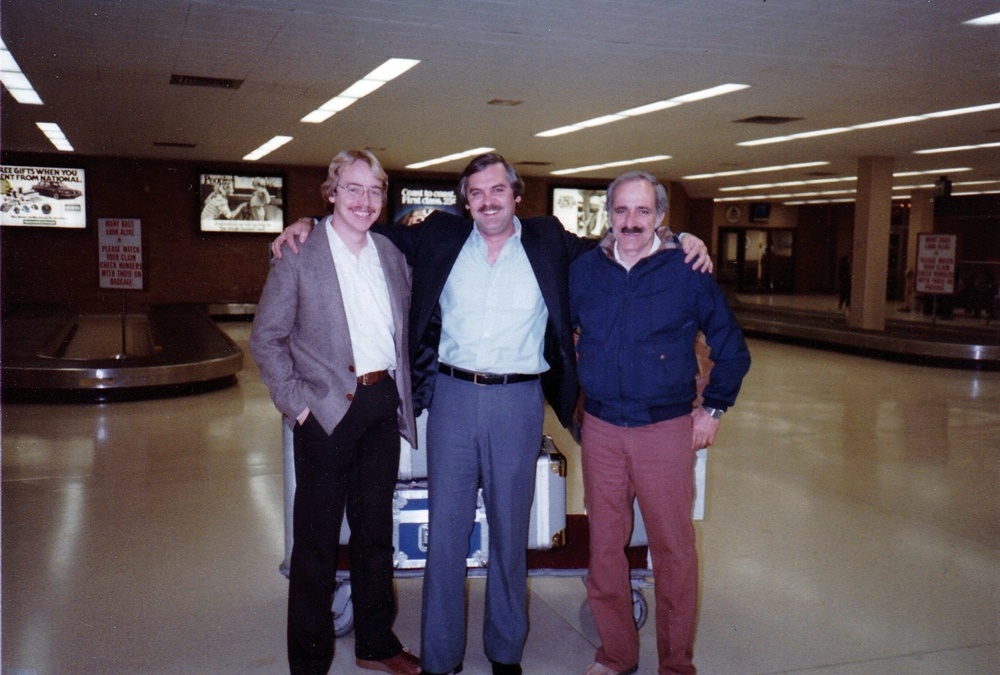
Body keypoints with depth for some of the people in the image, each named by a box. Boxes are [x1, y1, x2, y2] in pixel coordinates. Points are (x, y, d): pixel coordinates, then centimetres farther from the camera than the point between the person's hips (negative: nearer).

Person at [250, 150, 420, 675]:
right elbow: (265, 338, -6)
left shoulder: (392, 256, 9)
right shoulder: (299, 258, -7)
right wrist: (297, 402, -11)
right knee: (317, 539, 6)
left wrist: (402, 392, 9)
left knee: (376, 531, 16)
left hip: (384, 405, 5)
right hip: (328, 411, -5)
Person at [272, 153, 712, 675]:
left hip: (518, 402, 0)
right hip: (452, 396, 1)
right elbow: (380, 235, 15)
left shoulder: (549, 242, 6)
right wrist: (310, 224, 7)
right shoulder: (441, 236, 7)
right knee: (445, 528, 6)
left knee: (510, 528, 11)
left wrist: (676, 238, 5)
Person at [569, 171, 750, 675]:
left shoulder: (688, 270, -5)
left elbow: (731, 348, 5)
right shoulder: (583, 269, 3)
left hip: (667, 429, -2)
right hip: (600, 429, 3)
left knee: (673, 548, 5)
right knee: (604, 545, 10)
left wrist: (713, 408, 3)